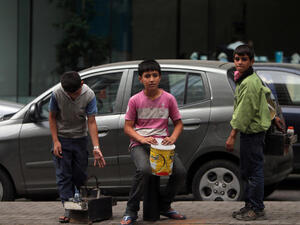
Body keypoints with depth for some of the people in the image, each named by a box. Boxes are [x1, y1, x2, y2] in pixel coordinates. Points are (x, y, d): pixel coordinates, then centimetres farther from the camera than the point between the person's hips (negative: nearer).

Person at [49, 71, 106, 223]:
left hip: (80, 138, 1)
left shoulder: (89, 95, -19)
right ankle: (68, 209, -6)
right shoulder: (57, 94, -18)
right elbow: (52, 117, -5)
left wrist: (96, 148, -23)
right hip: (61, 138, -1)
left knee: (80, 175, 5)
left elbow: (91, 122, -17)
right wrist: (55, 141, -11)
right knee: (63, 175, -5)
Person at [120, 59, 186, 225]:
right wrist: (142, 139, -16)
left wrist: (173, 138, -8)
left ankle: (164, 206, 8)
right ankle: (131, 211, -17)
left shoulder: (168, 99, 5)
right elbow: (128, 127, 3)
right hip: (139, 144, -3)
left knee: (180, 172, -20)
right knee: (144, 169, -35)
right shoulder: (135, 100, 1)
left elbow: (178, 123, 13)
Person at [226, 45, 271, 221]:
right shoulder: (244, 79, 14)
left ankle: (256, 209, -2)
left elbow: (245, 112, -21)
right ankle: (251, 206, 24)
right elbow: (265, 92, 29)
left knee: (254, 170, -6)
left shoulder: (250, 83, -19)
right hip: (249, 131, 11)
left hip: (253, 131, -11)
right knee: (247, 171, 16)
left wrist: (233, 135, -19)